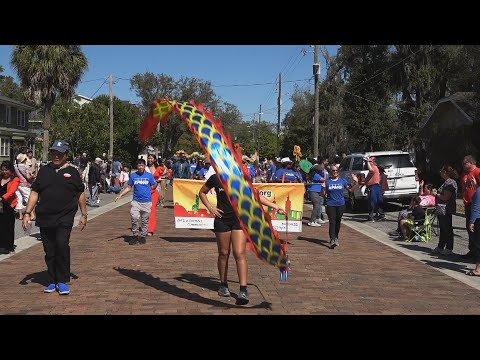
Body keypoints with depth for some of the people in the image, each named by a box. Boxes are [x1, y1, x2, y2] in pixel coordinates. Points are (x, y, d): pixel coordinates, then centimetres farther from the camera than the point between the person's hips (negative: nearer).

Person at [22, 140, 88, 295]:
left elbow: (81, 194, 11)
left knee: (62, 245, -18)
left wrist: (84, 214, 9)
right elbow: (35, 193, 11)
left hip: (65, 218, -3)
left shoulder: (72, 172, 5)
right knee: (49, 251, 8)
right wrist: (27, 213, 4)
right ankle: (52, 281, 21)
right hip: (45, 218, 3)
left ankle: (62, 281, -6)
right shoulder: (44, 171, 10)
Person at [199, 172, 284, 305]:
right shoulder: (216, 178, -1)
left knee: (240, 254, -10)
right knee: (223, 253, 9)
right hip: (222, 220, 0)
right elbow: (202, 192, 13)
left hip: (239, 219, 0)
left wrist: (274, 206, 1)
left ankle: (243, 290, -10)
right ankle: (223, 285, 28)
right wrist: (210, 207, -2)